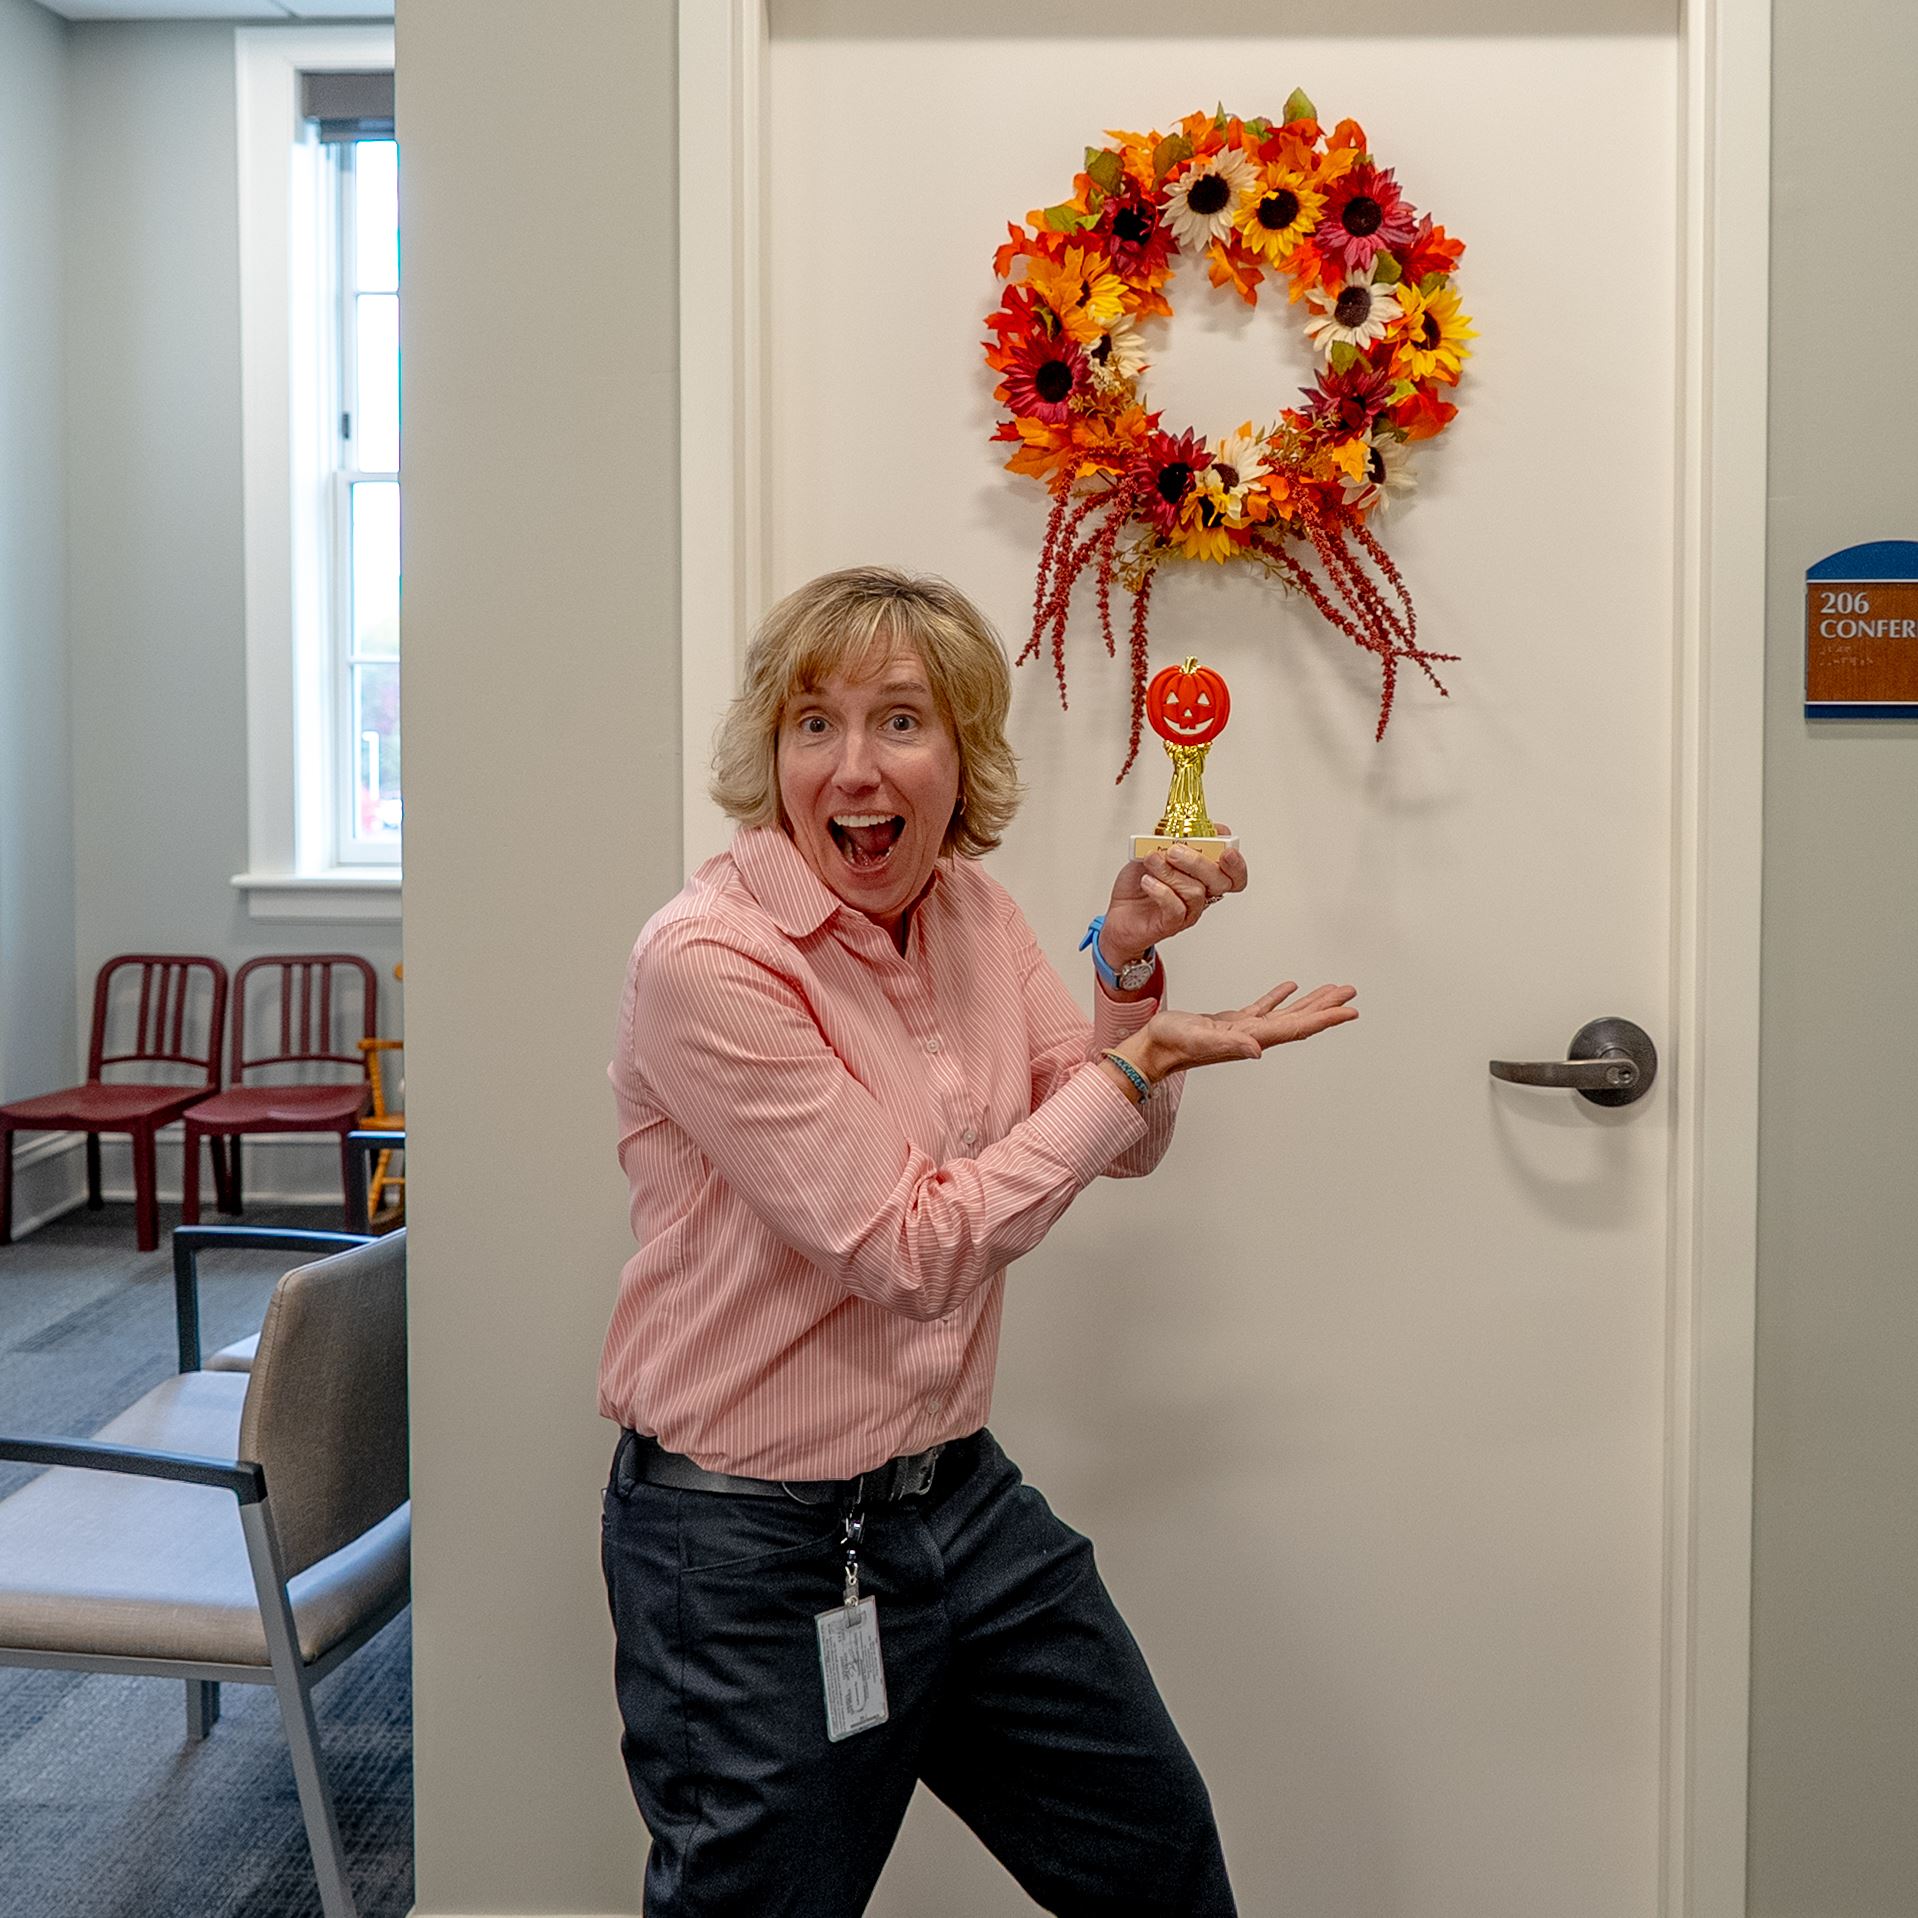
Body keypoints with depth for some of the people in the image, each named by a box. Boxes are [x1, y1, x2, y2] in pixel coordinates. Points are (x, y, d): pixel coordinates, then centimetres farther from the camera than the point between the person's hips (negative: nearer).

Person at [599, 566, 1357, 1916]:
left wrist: (1128, 965, -11)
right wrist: (1143, 1058, -19)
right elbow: (917, 1250, -22)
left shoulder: (970, 905, 1)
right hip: (754, 1550, -7)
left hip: (960, 1493, 7)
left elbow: (1118, 1146, 7)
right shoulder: (707, 961, -22)